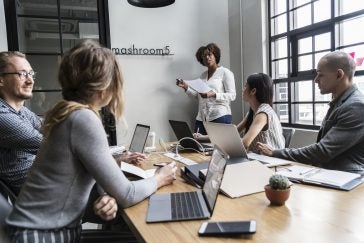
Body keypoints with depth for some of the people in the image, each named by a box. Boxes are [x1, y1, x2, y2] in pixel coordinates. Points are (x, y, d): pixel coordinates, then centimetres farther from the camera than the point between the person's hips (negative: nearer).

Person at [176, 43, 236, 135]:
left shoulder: (225, 72, 1)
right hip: (202, 118, 5)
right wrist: (186, 88, 4)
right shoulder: (203, 75, 18)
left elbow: (232, 96, -7)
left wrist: (213, 95, -20)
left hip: (220, 117, -5)